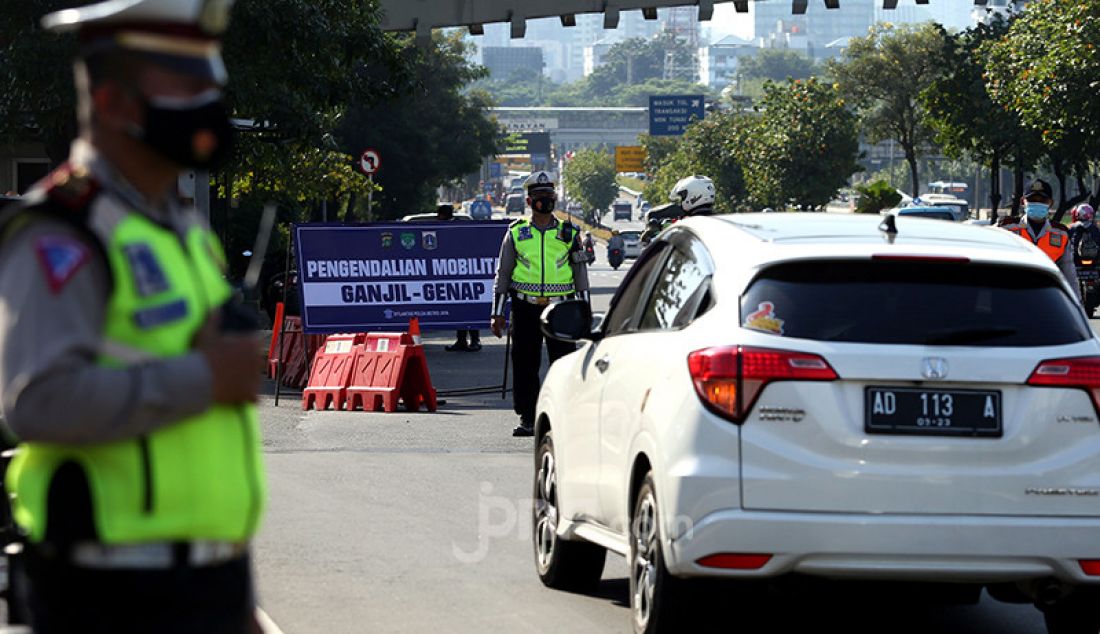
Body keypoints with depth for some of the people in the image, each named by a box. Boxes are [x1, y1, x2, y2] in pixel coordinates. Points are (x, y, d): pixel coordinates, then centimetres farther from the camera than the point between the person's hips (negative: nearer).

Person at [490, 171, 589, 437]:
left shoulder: (569, 234, 9)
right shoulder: (516, 233, 8)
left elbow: (581, 274, 14)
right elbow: (503, 274, 11)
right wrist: (497, 313, 6)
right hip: (526, 308, 0)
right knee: (525, 365, 2)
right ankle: (527, 418, 10)